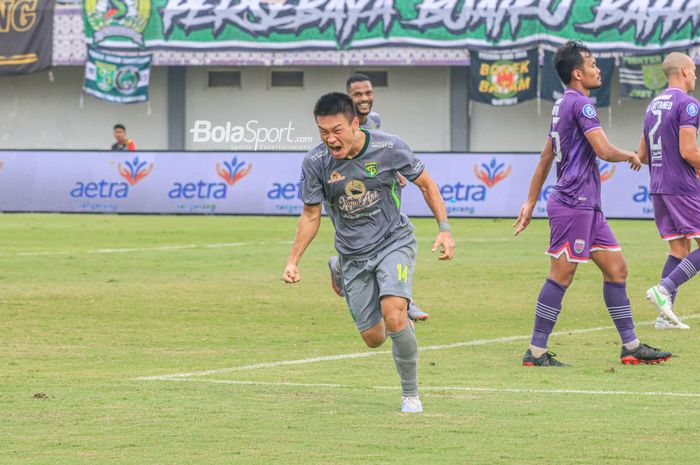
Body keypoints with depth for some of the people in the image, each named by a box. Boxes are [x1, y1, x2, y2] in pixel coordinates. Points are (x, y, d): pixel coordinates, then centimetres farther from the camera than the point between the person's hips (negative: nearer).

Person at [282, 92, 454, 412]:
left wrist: (444, 228, -8)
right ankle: (402, 324, 43)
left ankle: (411, 395, -7)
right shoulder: (315, 163, -12)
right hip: (353, 255, 3)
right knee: (374, 338, 3)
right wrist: (292, 261, -3)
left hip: (394, 242, -3)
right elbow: (311, 214, 2)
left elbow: (426, 184, 0)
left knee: (393, 316, -25)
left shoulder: (389, 148, -16)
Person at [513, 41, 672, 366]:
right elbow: (604, 150, -21)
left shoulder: (563, 105, 18)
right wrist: (630, 156, 0)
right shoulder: (580, 104, -12)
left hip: (587, 206, 10)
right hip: (573, 203, -10)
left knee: (616, 268, 9)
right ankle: (536, 352, -4)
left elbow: (545, 159, 22)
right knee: (561, 276, -7)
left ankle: (631, 346, 11)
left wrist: (530, 203, 25)